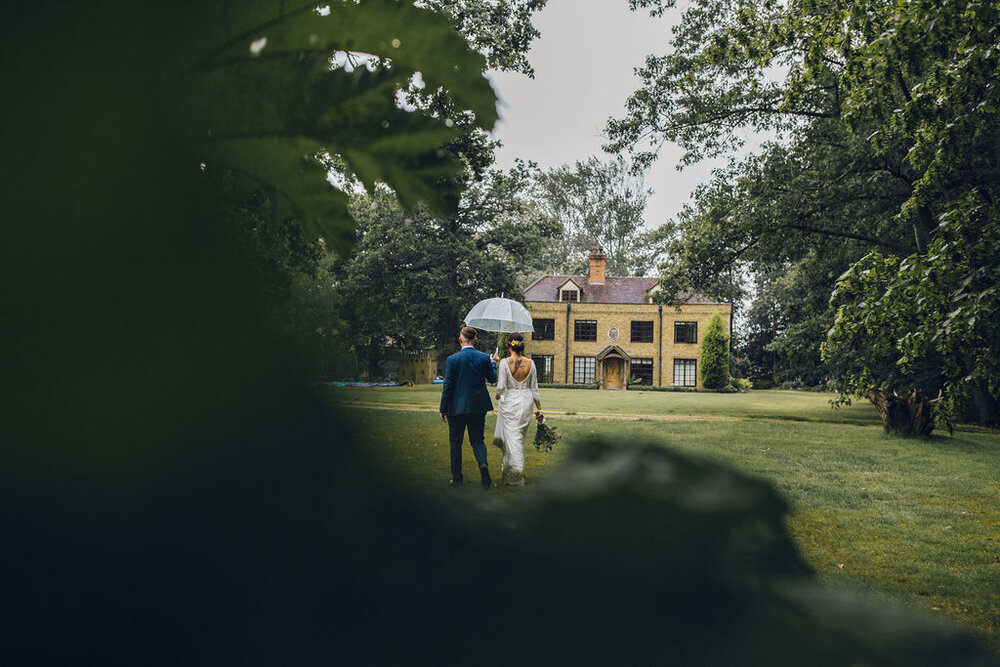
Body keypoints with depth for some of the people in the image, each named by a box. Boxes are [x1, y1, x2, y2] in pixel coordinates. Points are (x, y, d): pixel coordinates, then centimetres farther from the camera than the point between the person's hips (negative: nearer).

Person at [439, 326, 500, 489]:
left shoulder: (452, 359, -10)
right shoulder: (484, 357, -3)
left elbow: (448, 385, -9)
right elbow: (492, 379, 10)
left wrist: (443, 409, -3)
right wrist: (493, 363, 27)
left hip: (457, 407, -2)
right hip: (478, 407, 3)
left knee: (455, 443, 10)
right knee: (477, 440, 14)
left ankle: (457, 478, 15)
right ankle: (483, 465, -13)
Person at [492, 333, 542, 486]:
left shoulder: (505, 363, -11)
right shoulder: (530, 363, -2)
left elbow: (501, 386, -15)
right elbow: (534, 388, 3)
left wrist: (498, 395, 8)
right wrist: (539, 409, 9)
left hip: (509, 402, -3)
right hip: (526, 402, 3)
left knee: (512, 437, 2)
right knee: (520, 437, 18)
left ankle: (516, 472, 0)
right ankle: (508, 464, 30)